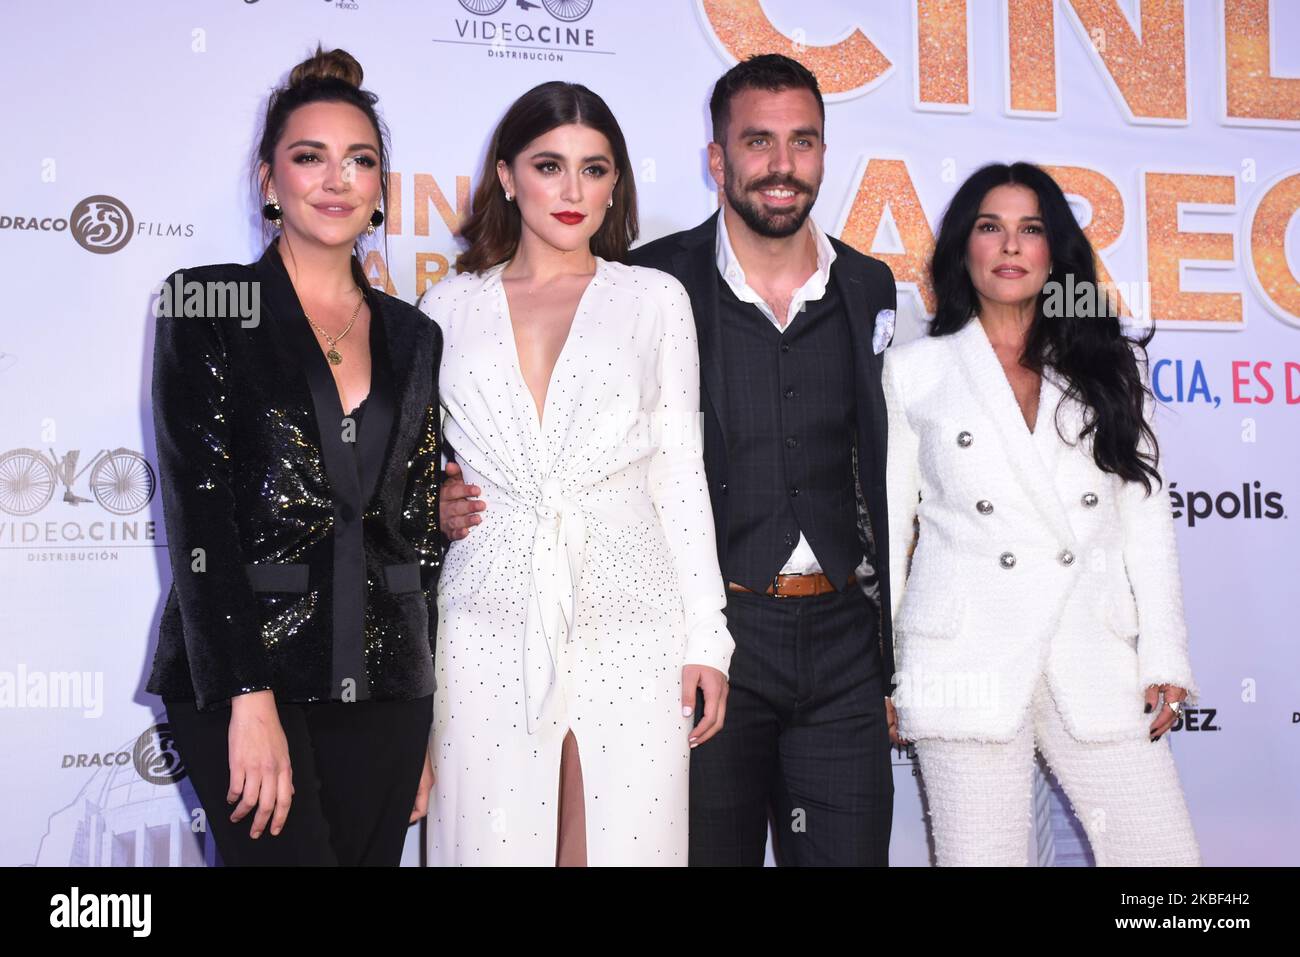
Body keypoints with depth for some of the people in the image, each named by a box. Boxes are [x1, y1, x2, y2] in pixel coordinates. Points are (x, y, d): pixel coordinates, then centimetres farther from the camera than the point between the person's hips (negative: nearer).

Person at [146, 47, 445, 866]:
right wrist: (250, 699, -16)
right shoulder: (209, 309, -1)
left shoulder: (414, 338, 11)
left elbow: (422, 536, 13)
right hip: (241, 674, -4)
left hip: (381, 684, 4)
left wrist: (424, 720, 11)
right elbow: (198, 511, -9)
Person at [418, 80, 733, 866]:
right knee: (493, 842, 1)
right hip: (490, 627, 1)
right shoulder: (451, 307, 10)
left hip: (629, 622, 0)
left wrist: (707, 638, 2)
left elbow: (680, 472, 7)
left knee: (625, 843, 0)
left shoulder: (655, 299, 9)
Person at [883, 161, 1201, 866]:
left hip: (1096, 663, 2)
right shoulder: (914, 371, 9)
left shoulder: (1108, 366, 14)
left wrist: (1164, 658, 4)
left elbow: (1145, 516, 11)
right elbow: (885, 524, 9)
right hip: (968, 661, -2)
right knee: (980, 857, -2)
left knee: (1164, 853, -3)